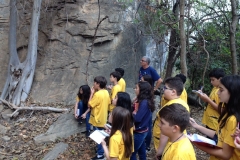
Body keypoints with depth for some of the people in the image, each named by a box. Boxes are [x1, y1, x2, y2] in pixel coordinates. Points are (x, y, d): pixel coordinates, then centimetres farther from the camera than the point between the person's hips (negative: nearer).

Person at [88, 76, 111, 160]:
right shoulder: (106, 92, 0)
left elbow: (89, 105, -19)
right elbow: (108, 103, 10)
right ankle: (101, 149, 39)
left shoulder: (97, 94, -27)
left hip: (97, 119, -8)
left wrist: (92, 93, -16)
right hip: (103, 118, 9)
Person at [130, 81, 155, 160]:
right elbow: (136, 113, 6)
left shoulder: (144, 102, -24)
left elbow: (137, 118, -27)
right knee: (141, 151, 21)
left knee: (131, 153, 4)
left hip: (139, 132, -9)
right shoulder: (142, 101, 5)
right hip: (141, 131, 9)